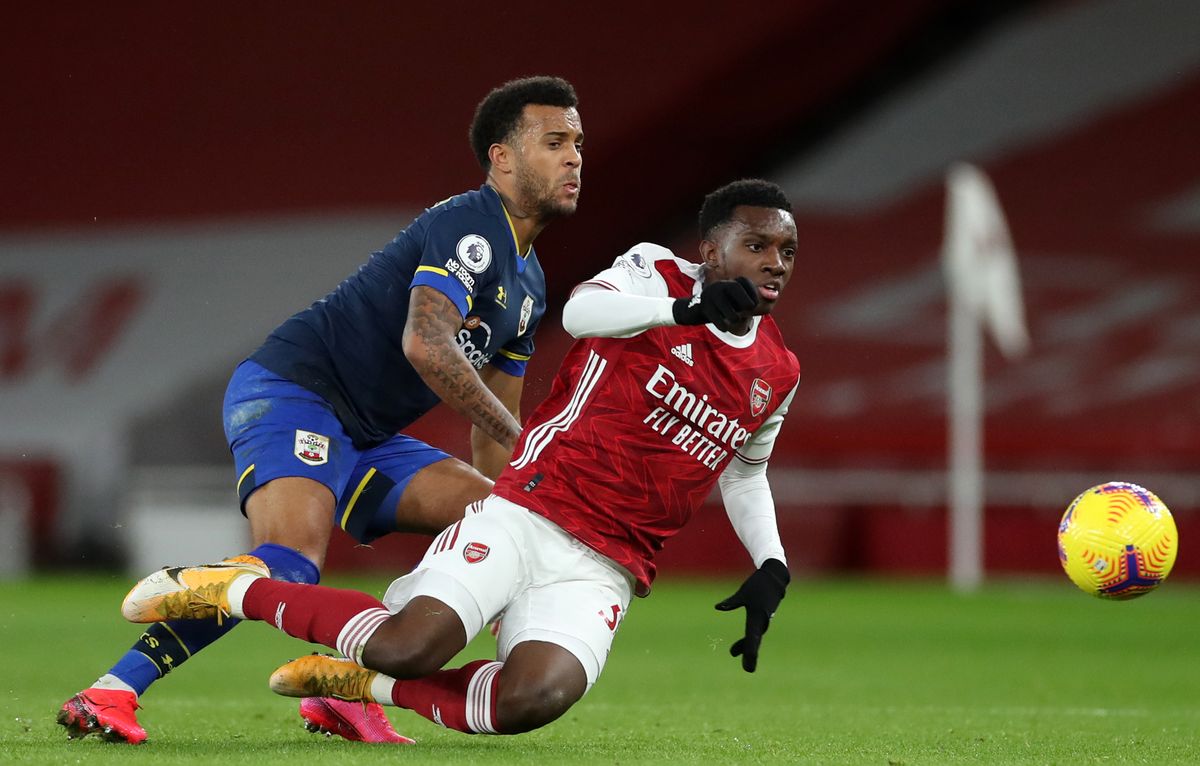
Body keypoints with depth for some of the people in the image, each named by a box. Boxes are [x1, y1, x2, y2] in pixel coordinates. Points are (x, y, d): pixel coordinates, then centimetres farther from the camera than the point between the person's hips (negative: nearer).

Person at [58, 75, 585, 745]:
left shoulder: (529, 285, 18)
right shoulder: (468, 226, -13)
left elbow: (494, 430, 24)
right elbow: (425, 343, -29)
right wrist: (522, 444, -25)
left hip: (364, 438, 10)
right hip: (290, 390, -10)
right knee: (290, 563, -31)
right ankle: (111, 691, -27)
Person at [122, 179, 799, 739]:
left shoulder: (776, 377, 14)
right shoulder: (658, 273, -1)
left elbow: (745, 471, 32)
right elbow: (581, 313, -23)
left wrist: (771, 566, 17)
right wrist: (686, 309, -38)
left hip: (599, 573, 4)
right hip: (526, 516, -4)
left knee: (534, 699, -26)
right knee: (410, 644, -25)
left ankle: (360, 683, -2)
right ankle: (230, 590, -1)